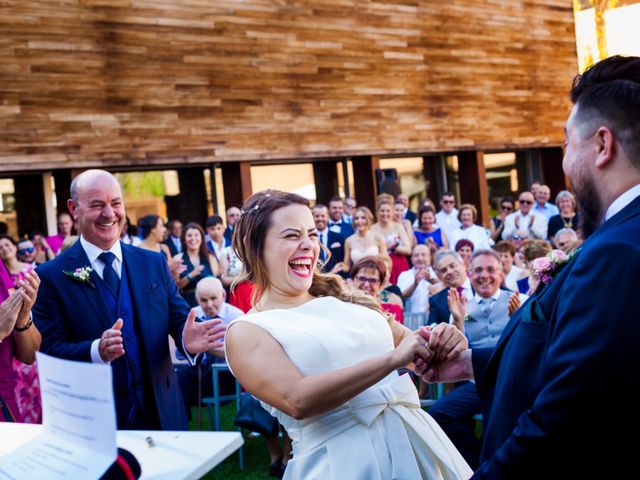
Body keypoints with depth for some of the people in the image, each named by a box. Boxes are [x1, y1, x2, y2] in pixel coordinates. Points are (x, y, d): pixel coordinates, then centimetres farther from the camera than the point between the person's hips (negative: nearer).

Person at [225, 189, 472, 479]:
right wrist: (392, 359, -24)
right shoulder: (246, 332, -6)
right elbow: (297, 400, -22)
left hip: (413, 440, 6)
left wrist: (441, 343, -12)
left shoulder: (344, 300, 10)